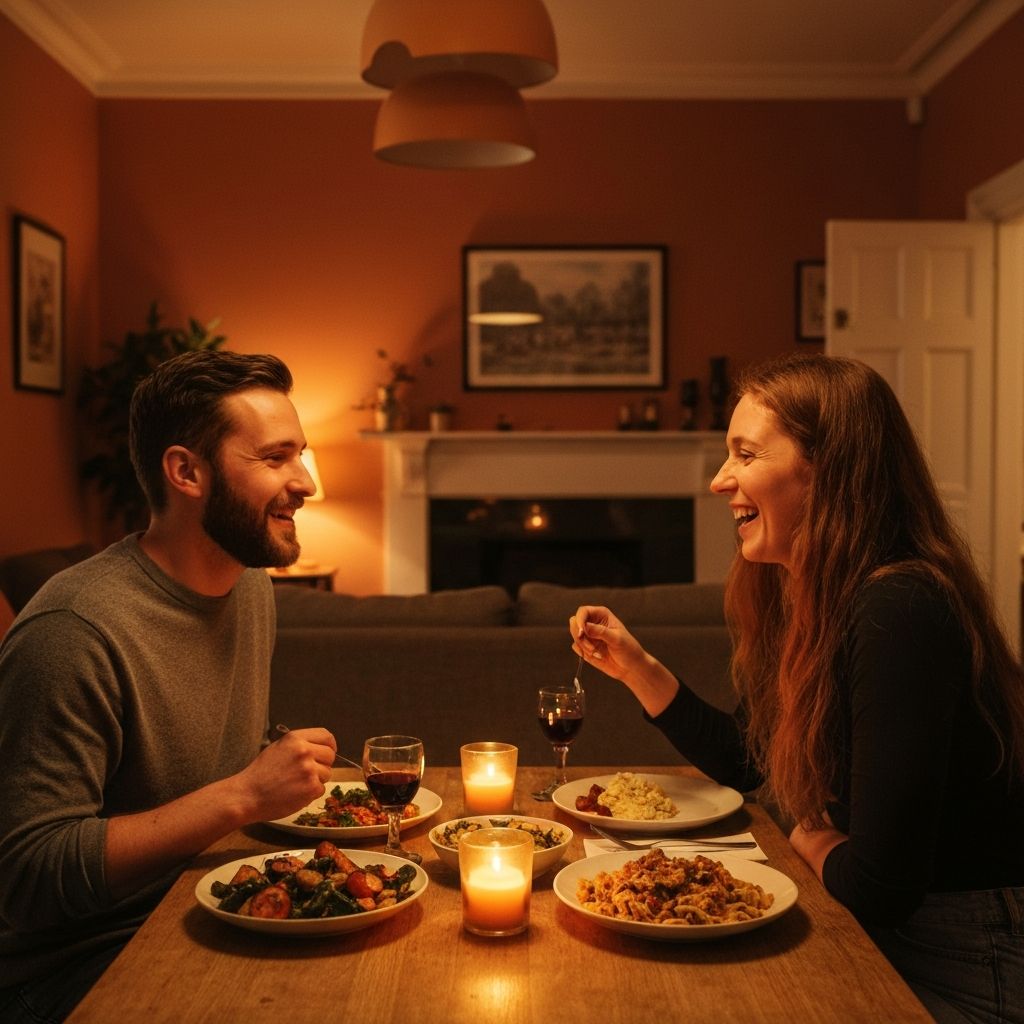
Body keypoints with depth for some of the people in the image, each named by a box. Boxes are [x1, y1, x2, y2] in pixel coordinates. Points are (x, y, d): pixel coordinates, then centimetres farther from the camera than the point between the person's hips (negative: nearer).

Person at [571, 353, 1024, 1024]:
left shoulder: (900, 613, -29)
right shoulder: (799, 601, 1)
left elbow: (877, 886, -28)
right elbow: (742, 763, 15)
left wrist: (811, 841, -6)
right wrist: (636, 666, 4)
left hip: (969, 968, -7)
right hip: (882, 935, 7)